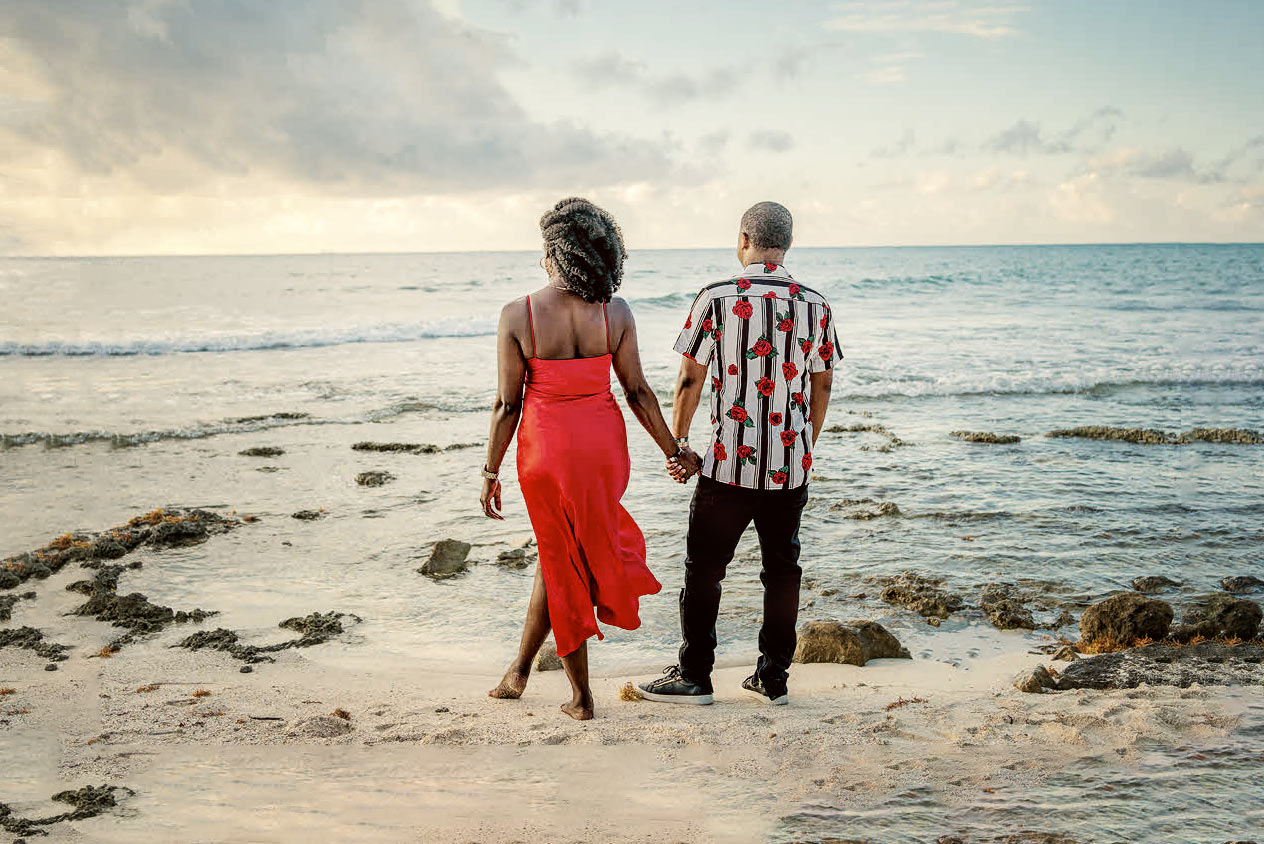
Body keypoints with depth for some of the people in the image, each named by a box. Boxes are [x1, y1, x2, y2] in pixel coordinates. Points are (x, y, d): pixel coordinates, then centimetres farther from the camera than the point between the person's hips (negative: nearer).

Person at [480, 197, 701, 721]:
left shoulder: (517, 315, -13)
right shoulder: (615, 313, -7)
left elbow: (508, 403, -9)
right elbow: (637, 392, -2)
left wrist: (491, 471, 2)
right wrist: (674, 451, 10)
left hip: (545, 447, -2)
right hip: (603, 443, 2)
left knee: (561, 562, 13)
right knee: (561, 552, 21)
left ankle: (581, 695, 20)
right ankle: (521, 667, 30)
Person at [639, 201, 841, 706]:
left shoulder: (717, 298, -8)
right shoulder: (815, 305, 2)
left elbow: (690, 379, -5)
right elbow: (822, 384, 9)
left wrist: (677, 442, 6)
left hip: (730, 462, -3)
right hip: (792, 464, 4)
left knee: (704, 568, 7)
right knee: (782, 568, 12)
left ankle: (694, 676, 14)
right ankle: (773, 678, 18)